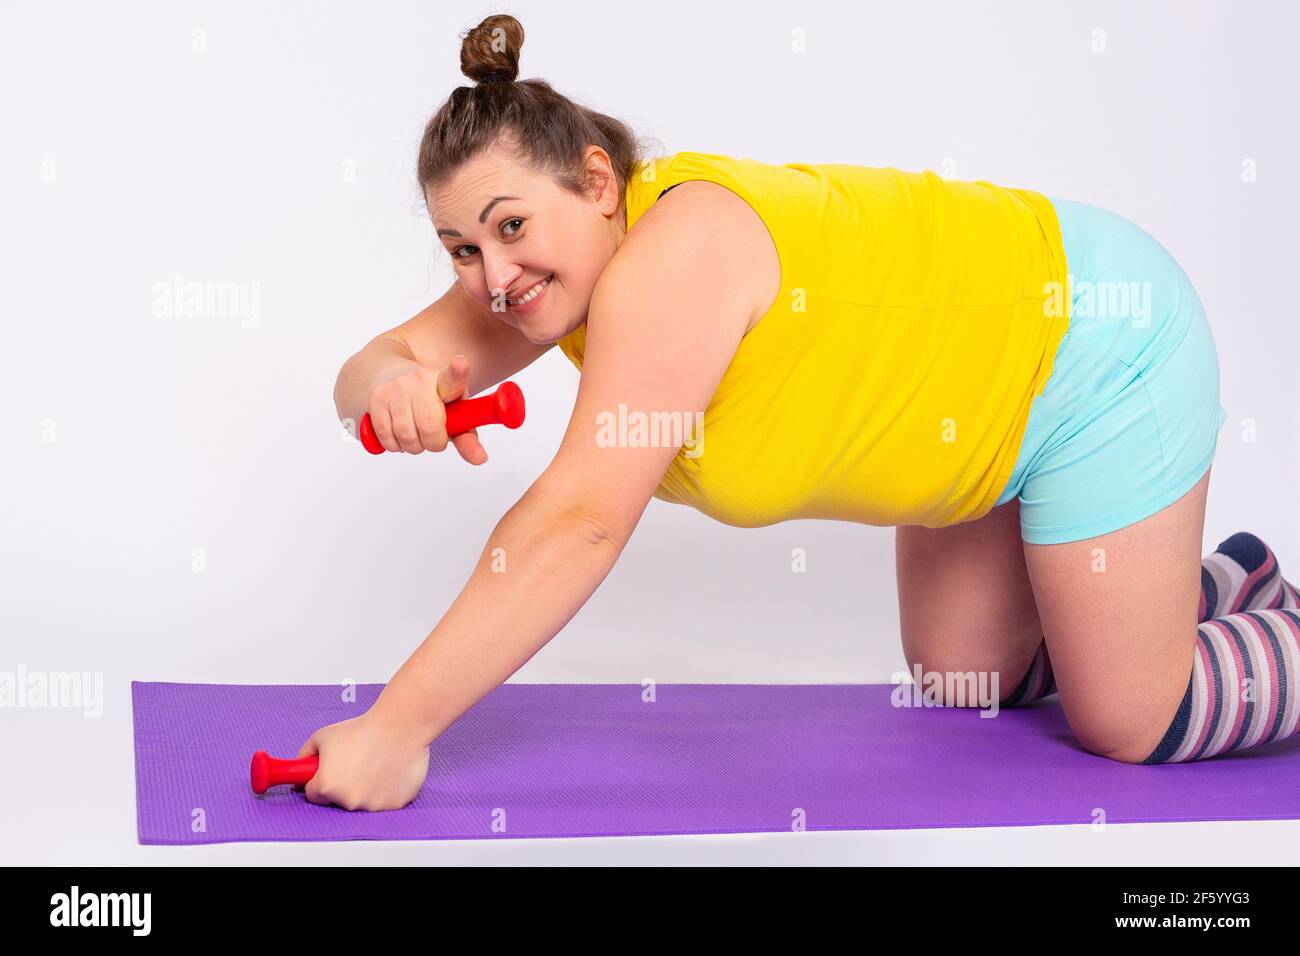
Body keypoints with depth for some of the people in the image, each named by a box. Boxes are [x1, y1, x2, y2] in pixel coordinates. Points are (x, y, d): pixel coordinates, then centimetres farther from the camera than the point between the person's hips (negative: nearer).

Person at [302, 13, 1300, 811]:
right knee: (961, 677, 19)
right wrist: (394, 382, -36)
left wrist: (397, 729, -39)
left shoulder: (673, 258, -36)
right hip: (992, 401, 9)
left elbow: (577, 525, -40)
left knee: (1127, 728, -2)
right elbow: (378, 366, -10)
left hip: (1094, 341, -9)